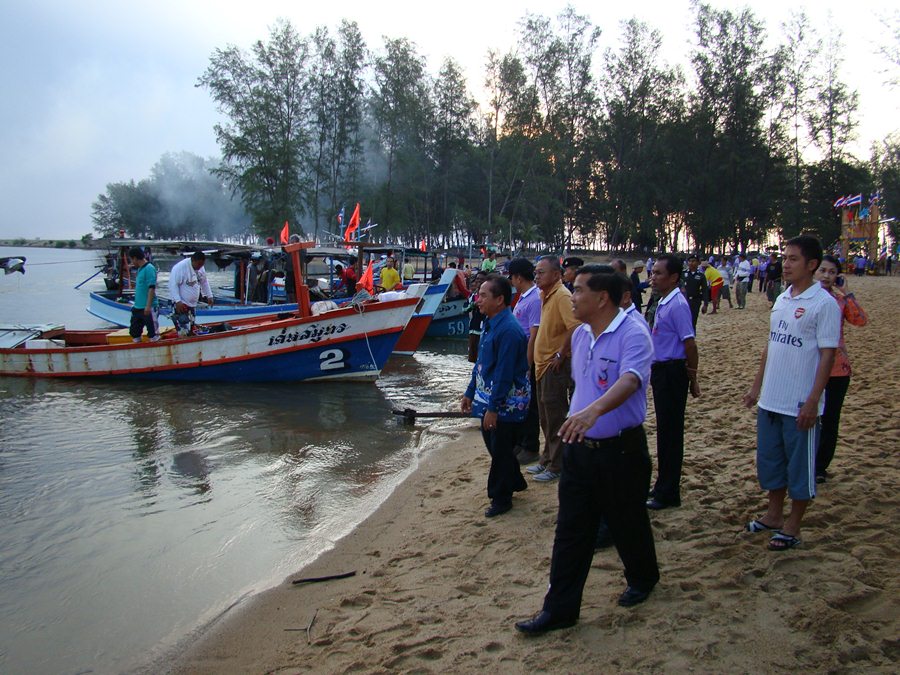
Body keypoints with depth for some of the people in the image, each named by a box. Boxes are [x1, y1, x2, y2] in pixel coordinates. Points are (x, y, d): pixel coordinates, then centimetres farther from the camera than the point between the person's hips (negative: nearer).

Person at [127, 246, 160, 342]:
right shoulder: (140, 269, 12)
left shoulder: (149, 268, -14)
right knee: (134, 333, 17)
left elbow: (152, 288, -19)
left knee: (153, 336, 0)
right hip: (138, 307, 9)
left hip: (149, 308, -9)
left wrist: (148, 306, -23)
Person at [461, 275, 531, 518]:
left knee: (500, 451, 4)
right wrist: (470, 393, 16)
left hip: (506, 403, -9)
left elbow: (504, 373, -24)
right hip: (488, 397, 9)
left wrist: (493, 408, -21)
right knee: (494, 445, 20)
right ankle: (515, 482, 39)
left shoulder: (508, 330, -24)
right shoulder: (490, 323, 7)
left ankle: (501, 498, 20)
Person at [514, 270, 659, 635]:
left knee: (627, 523, 14)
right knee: (570, 530, 7)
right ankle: (560, 608, 15)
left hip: (620, 450, -6)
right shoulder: (579, 335, 7)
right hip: (579, 447, 6)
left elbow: (630, 380, -36)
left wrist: (594, 410, -53)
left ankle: (642, 577, 43)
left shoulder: (632, 335, -19)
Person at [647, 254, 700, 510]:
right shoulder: (663, 303, 11)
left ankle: (667, 494, 9)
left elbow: (689, 344, -19)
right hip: (660, 371, 10)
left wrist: (692, 378, -14)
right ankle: (664, 488, 28)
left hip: (672, 373, -10)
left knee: (670, 433, -1)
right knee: (665, 431, 16)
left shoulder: (677, 305, -18)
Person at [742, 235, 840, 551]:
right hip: (770, 400, 7)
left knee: (800, 465, 5)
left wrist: (813, 401, -18)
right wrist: (756, 386, 16)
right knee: (769, 460, 17)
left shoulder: (824, 303, -12)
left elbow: (827, 355, -14)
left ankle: (792, 527, 19)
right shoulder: (782, 299, 10)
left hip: (800, 404, -7)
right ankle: (774, 516, 33)